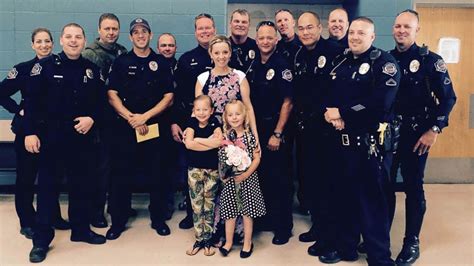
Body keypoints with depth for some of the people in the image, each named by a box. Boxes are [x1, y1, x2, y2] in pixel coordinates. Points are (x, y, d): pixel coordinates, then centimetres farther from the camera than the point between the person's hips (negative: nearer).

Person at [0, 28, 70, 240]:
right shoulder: (23, 69, -3)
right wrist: (19, 110, -9)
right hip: (28, 129, -2)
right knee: (26, 177, 4)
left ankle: (54, 217, 26)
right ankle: (27, 223, 17)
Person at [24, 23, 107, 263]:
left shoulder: (92, 69, 7)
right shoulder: (45, 66, -3)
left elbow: (101, 102, 9)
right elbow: (31, 102, -6)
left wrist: (92, 118, -10)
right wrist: (30, 132, -12)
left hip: (82, 137, 3)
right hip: (51, 137, -3)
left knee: (82, 185, 11)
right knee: (47, 187, 3)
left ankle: (81, 229, 28)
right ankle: (41, 240, 13)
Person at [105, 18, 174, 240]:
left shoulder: (161, 63, 6)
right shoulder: (121, 62, 6)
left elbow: (169, 97, 1)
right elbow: (112, 95, 0)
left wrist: (145, 116, -10)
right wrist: (130, 117, -12)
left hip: (154, 127, 0)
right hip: (124, 127, 0)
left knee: (156, 175, 6)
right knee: (121, 176, 3)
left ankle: (158, 219, 20)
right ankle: (118, 221, 16)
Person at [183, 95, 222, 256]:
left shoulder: (214, 123, -5)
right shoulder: (192, 123, -3)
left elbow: (219, 142, -22)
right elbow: (188, 144, -18)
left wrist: (198, 140, -16)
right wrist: (210, 142, -18)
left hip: (212, 169, -1)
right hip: (194, 169, 1)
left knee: (209, 205, 8)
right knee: (196, 205, 7)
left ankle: (207, 240, 19)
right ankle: (199, 239, 19)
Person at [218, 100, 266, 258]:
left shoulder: (250, 136, -4)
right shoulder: (223, 137, -1)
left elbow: (256, 158, -3)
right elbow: (220, 159, 3)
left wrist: (246, 174, -14)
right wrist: (223, 174, -11)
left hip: (247, 179, -1)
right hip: (229, 180, 1)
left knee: (247, 212, 7)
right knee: (230, 212, 9)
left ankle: (247, 243, 23)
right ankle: (228, 242, 26)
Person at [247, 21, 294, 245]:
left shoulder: (282, 66, -9)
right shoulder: (253, 66, 10)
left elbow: (287, 102, -13)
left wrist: (277, 134, -16)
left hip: (275, 129, -6)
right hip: (255, 129, 6)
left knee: (279, 180, 1)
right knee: (259, 176, 12)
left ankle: (283, 227, 13)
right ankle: (264, 220, 28)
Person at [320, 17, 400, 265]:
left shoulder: (384, 62, -6)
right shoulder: (339, 61, 15)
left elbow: (381, 102, -20)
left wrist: (342, 113, -15)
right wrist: (328, 113, -11)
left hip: (369, 142, -6)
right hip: (338, 140, 6)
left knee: (371, 199, 1)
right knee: (341, 195, 14)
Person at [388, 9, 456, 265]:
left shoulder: (430, 60, -5)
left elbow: (447, 98, -7)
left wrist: (434, 130, -13)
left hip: (415, 134, -4)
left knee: (413, 188, 4)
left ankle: (412, 243, 17)